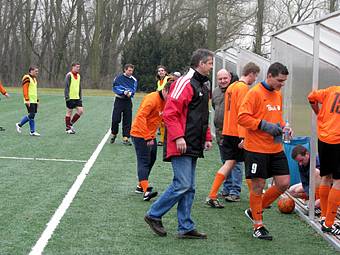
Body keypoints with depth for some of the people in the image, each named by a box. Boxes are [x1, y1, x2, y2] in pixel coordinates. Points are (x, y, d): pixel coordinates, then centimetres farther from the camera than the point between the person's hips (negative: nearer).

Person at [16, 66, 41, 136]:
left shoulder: (34, 79, 18)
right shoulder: (27, 78, -10)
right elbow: (25, 89, -16)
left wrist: (37, 100, 22)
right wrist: (27, 100, -21)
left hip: (34, 101, 9)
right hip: (29, 101, -9)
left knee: (32, 115, 6)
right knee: (31, 115, -11)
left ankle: (32, 131, 8)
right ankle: (19, 125, 4)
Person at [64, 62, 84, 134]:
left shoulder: (78, 75, 14)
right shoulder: (69, 75, -8)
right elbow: (66, 86, -12)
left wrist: (80, 97, 18)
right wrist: (67, 96, -18)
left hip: (77, 98, 7)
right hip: (70, 98, -7)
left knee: (80, 111, -1)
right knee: (69, 112, 1)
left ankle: (71, 124, 14)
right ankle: (68, 128, 9)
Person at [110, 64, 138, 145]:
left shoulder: (134, 80, 4)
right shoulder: (118, 78, -2)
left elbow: (134, 90, -4)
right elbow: (114, 88, -9)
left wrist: (129, 93, -27)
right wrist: (124, 92, -22)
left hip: (128, 101, 2)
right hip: (119, 100, -2)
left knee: (127, 121, 0)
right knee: (115, 119, -1)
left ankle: (125, 138, 4)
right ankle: (114, 134, 22)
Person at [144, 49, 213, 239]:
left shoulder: (203, 86, 18)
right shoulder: (185, 83, -13)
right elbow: (170, 113, -18)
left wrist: (207, 138, 17)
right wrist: (178, 137, -22)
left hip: (194, 147, 10)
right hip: (182, 146, -10)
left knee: (189, 188, 9)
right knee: (182, 185, -10)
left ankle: (186, 228, 13)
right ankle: (154, 215, 5)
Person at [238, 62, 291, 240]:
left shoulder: (278, 95, 13)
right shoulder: (255, 93, -12)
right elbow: (242, 117, -17)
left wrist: (282, 127, 7)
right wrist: (265, 125, -21)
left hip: (276, 149, 8)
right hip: (257, 149, -7)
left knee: (284, 183, 4)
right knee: (258, 186, 1)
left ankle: (254, 211, 22)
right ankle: (258, 226, 15)